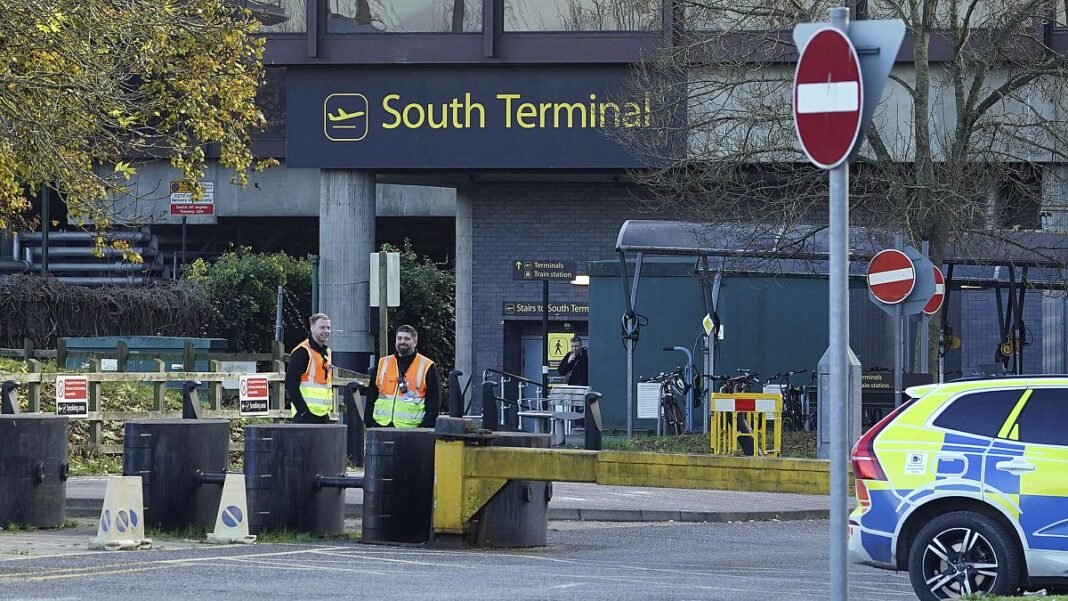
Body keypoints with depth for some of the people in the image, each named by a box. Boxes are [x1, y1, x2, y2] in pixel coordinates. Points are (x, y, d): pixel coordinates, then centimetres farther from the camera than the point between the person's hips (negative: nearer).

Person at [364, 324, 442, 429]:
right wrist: (368, 423, 7)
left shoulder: (427, 367, 4)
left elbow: (434, 403, 1)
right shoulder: (382, 364, 16)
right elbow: (371, 397, 18)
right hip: (381, 426, 4)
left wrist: (425, 429, -10)